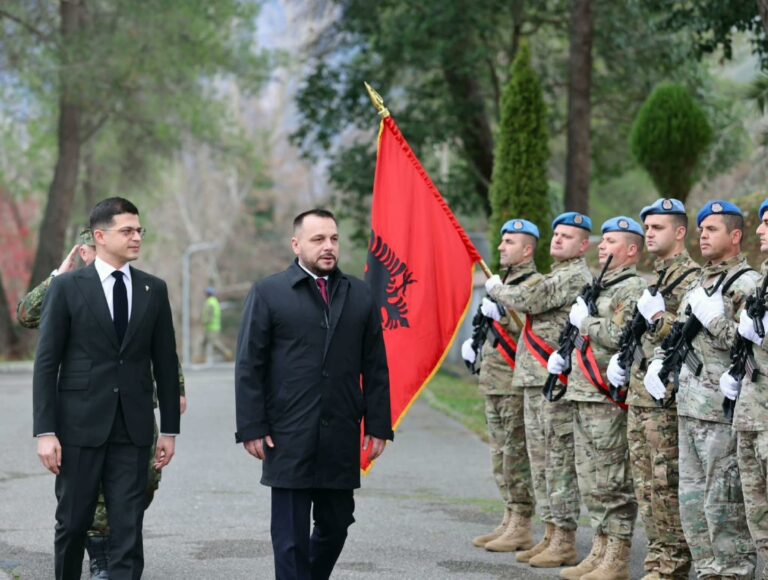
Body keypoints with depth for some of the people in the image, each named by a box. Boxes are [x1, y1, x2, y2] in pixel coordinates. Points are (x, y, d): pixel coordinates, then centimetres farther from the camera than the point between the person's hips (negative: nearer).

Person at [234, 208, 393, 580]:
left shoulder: (360, 295, 9)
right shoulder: (268, 294, 0)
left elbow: (375, 368, 9)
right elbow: (248, 367, -2)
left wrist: (378, 425, 3)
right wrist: (252, 428, -8)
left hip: (341, 440, 3)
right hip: (289, 438, -3)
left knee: (335, 525, 11)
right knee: (291, 534, 1)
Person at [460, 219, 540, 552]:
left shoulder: (535, 284, -9)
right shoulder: (503, 283, 20)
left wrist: (501, 313, -23)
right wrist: (474, 341, 15)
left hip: (516, 385, -9)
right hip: (494, 384, 9)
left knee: (517, 456, -7)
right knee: (500, 455, 12)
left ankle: (521, 529, -4)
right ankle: (509, 522, 18)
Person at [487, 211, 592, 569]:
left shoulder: (575, 277, -11)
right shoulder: (557, 276, 21)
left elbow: (524, 300, -17)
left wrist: (495, 288, 0)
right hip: (534, 381, 10)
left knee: (560, 462, -7)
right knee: (541, 461, 12)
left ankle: (565, 543, -3)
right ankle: (551, 536, 18)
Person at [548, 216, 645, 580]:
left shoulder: (633, 288, -10)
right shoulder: (600, 286, 21)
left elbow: (620, 336, -23)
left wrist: (584, 320, -11)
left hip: (608, 399, -10)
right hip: (583, 395, 10)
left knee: (612, 481, -7)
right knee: (590, 479, 12)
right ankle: (600, 550, 19)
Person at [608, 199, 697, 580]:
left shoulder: (691, 279, -9)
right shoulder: (652, 278, 19)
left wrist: (657, 316, -21)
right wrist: (622, 357, 14)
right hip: (639, 394, 9)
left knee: (666, 484, -6)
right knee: (645, 483, 11)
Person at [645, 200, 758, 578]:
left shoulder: (747, 284, -8)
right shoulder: (700, 283, 19)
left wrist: (714, 319, -21)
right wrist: (660, 361, 11)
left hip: (722, 409, -9)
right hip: (688, 405, 9)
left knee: (724, 502, -6)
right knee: (692, 497, 12)